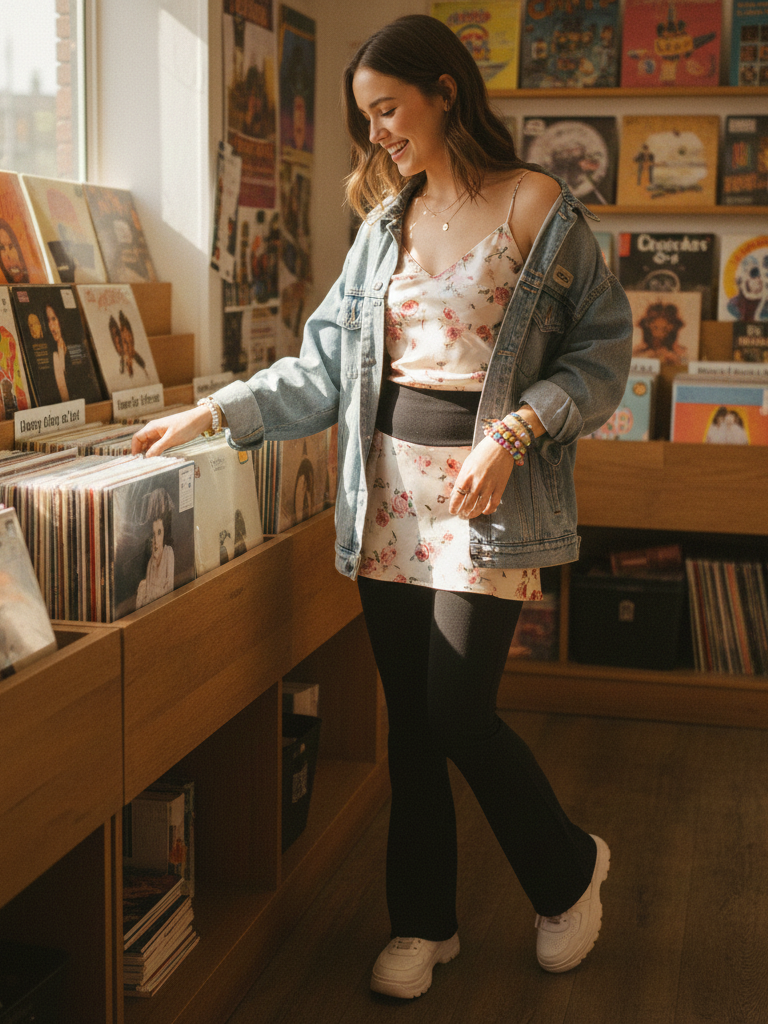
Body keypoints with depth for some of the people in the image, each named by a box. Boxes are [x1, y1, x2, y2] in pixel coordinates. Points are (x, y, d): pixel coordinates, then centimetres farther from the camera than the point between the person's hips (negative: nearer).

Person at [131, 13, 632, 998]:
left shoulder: (535, 205, -4)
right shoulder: (386, 222, 12)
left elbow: (600, 351, -4)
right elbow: (328, 364, 13)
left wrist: (510, 434, -17)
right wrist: (214, 411, 6)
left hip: (487, 488, -5)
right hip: (390, 487, 5)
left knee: (459, 715, -6)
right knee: (410, 716, 9)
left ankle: (569, 865, 22)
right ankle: (423, 921, 25)